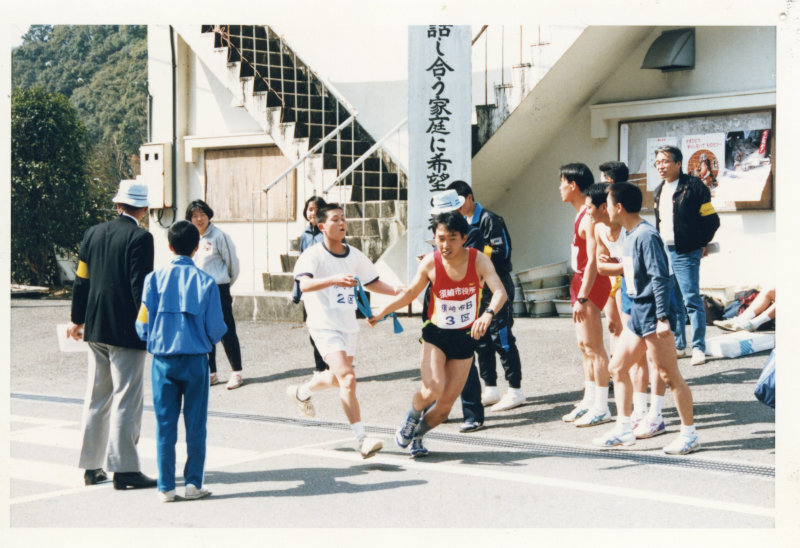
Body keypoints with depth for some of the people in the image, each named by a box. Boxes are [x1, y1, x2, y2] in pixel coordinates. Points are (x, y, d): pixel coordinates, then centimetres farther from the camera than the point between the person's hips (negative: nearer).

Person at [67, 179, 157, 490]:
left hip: (96, 329, 7)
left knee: (96, 397, 14)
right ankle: (123, 469, -2)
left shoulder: (94, 233, 7)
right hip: (126, 330, -7)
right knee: (126, 399, -2)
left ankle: (91, 467, 19)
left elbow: (81, 281, 11)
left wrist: (77, 320, 21)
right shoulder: (140, 238, -12)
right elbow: (140, 286, -16)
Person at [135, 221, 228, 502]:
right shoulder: (206, 281, -6)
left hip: (163, 360, 1)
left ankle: (166, 487, 9)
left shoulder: (155, 278, -4)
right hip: (196, 360, -1)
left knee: (165, 425, 7)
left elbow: (143, 326, -3)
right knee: (196, 425, 8)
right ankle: (193, 483, 11)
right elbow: (215, 330, -4)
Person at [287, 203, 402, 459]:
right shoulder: (314, 255, -12)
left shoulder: (355, 255, 7)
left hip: (349, 326, 7)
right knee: (348, 379, -20)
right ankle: (362, 439, -20)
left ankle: (302, 392, 52)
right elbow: (305, 284, -29)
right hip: (325, 326, -7)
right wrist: (333, 280, -46)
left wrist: (396, 291, 3)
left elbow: (372, 282, 20)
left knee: (337, 378, 21)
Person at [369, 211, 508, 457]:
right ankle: (412, 417, 9)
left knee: (447, 401, 2)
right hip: (436, 335, -1)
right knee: (433, 389, -24)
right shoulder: (430, 263, -11)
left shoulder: (478, 260, -14)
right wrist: (382, 312, -2)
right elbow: (410, 293, 6)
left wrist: (488, 314, -48)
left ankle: (417, 435, 29)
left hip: (465, 338, 1)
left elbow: (500, 292, -28)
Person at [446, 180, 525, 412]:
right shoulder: (465, 223, 16)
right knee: (481, 340, 9)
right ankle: (491, 389, 16)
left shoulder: (489, 220, -11)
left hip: (496, 287, -9)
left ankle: (515, 391, -3)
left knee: (502, 338, -8)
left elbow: (500, 252, -18)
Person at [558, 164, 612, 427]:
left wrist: (582, 297, -24)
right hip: (580, 280, 10)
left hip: (591, 283, -10)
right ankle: (589, 400, 22)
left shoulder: (589, 217, -17)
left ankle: (601, 407, -2)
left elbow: (593, 260, -22)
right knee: (584, 344, 14)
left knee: (593, 346, -6)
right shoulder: (581, 214, 13)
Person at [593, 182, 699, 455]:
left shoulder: (646, 236, -18)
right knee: (617, 367, 12)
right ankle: (624, 429, 20)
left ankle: (689, 434, 5)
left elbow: (660, 278, -21)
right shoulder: (629, 235, 11)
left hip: (652, 313, -10)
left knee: (669, 375, -4)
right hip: (638, 311, 10)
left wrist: (662, 317, -24)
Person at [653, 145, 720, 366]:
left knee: (691, 300, -9)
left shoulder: (693, 186, -8)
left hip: (685, 253, -7)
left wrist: (700, 244, -1)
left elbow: (711, 220, -6)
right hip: (663, 252, 7)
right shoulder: (659, 191, 14)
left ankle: (698, 348, -5)